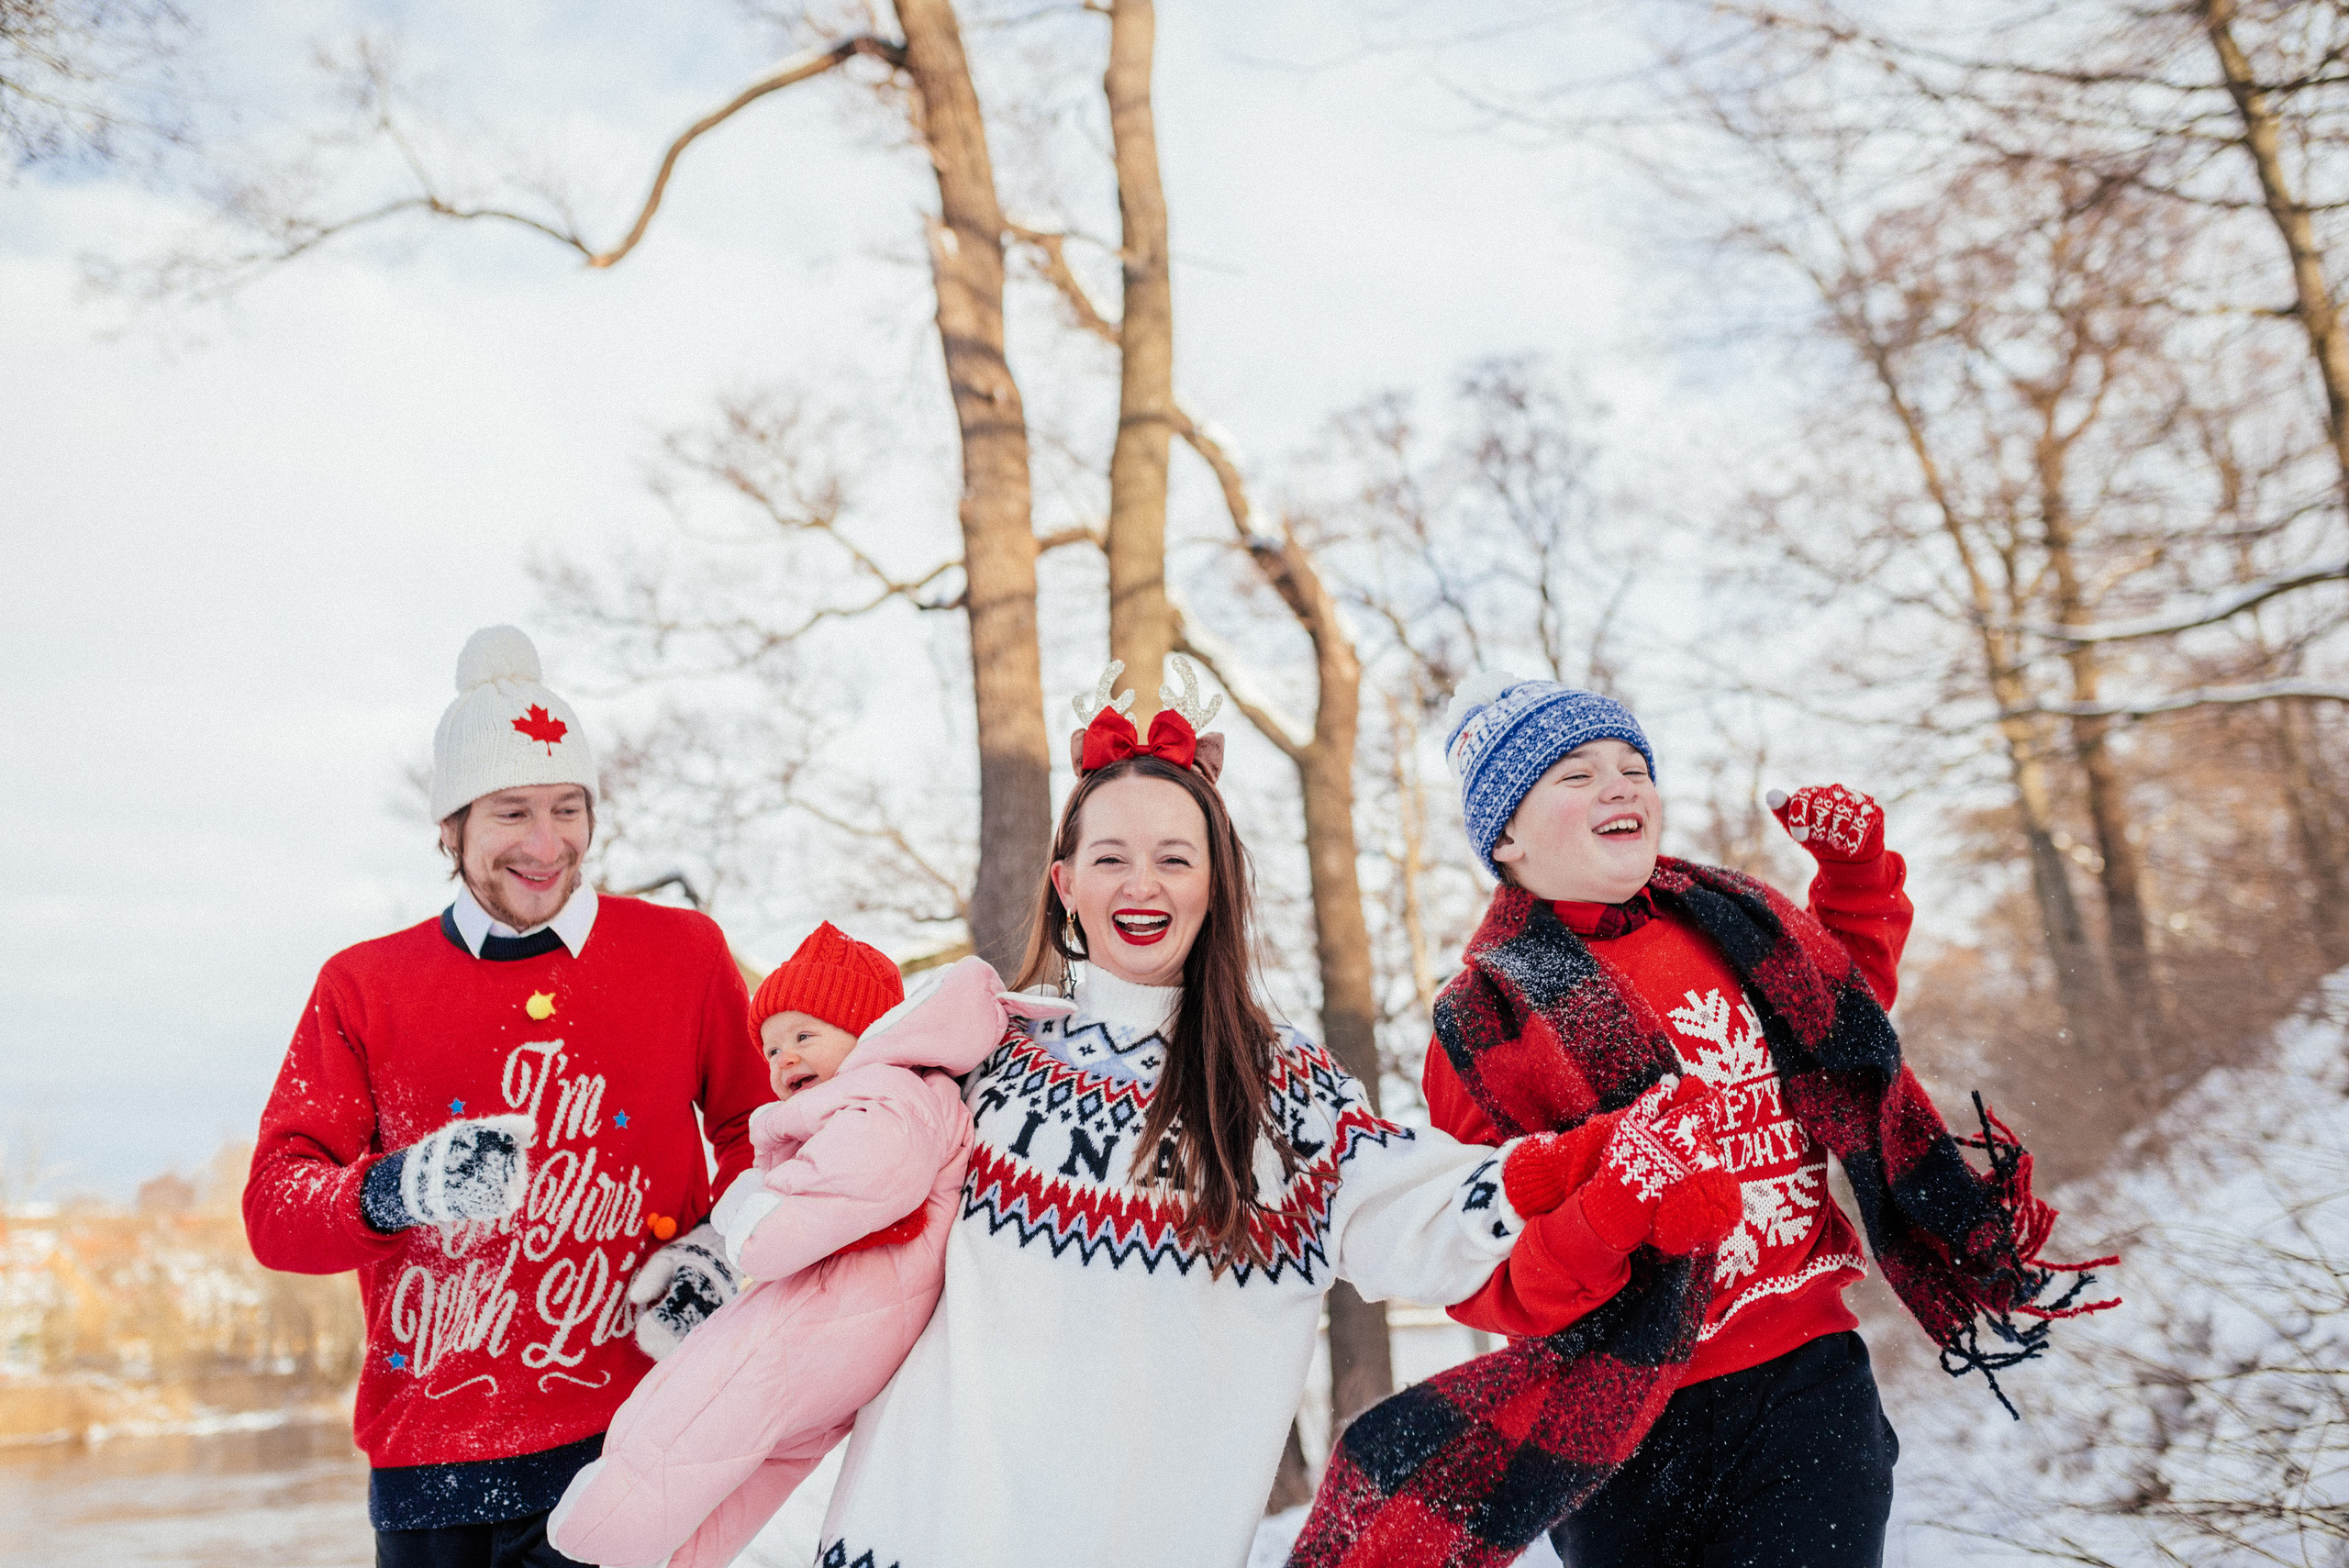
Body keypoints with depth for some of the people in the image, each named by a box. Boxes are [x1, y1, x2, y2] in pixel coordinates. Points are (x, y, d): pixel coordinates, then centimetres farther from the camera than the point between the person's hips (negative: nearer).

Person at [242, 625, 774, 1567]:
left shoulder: (683, 953, 3)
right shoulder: (363, 987, 6)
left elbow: (754, 1129, 14)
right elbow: (274, 1205, 1)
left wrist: (714, 1248, -4)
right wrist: (400, 1190, -20)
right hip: (427, 1449, 2)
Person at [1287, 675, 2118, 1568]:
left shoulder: (1736, 921, 6)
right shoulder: (1487, 1020, -8)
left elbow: (1852, 998, 29)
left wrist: (1857, 870, 13)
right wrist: (1602, 1215, -32)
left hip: (1812, 1384, 3)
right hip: (1633, 1426, -3)